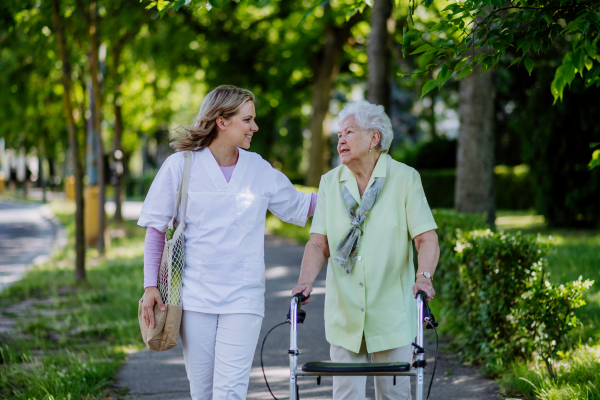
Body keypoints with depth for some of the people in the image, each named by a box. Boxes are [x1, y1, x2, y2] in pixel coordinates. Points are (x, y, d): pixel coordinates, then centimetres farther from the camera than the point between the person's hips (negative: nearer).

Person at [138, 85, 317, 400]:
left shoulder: (260, 170, 8)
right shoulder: (181, 165, 1)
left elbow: (297, 207, 20)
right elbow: (156, 229, 5)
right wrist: (150, 285, 0)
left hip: (242, 299, 1)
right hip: (194, 295, -1)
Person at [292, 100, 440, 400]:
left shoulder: (405, 178, -2)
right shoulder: (330, 182, 7)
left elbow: (427, 238, -7)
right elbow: (319, 244, 3)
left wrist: (424, 276, -25)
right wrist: (305, 281, -15)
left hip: (391, 314, -2)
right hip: (344, 314, 2)